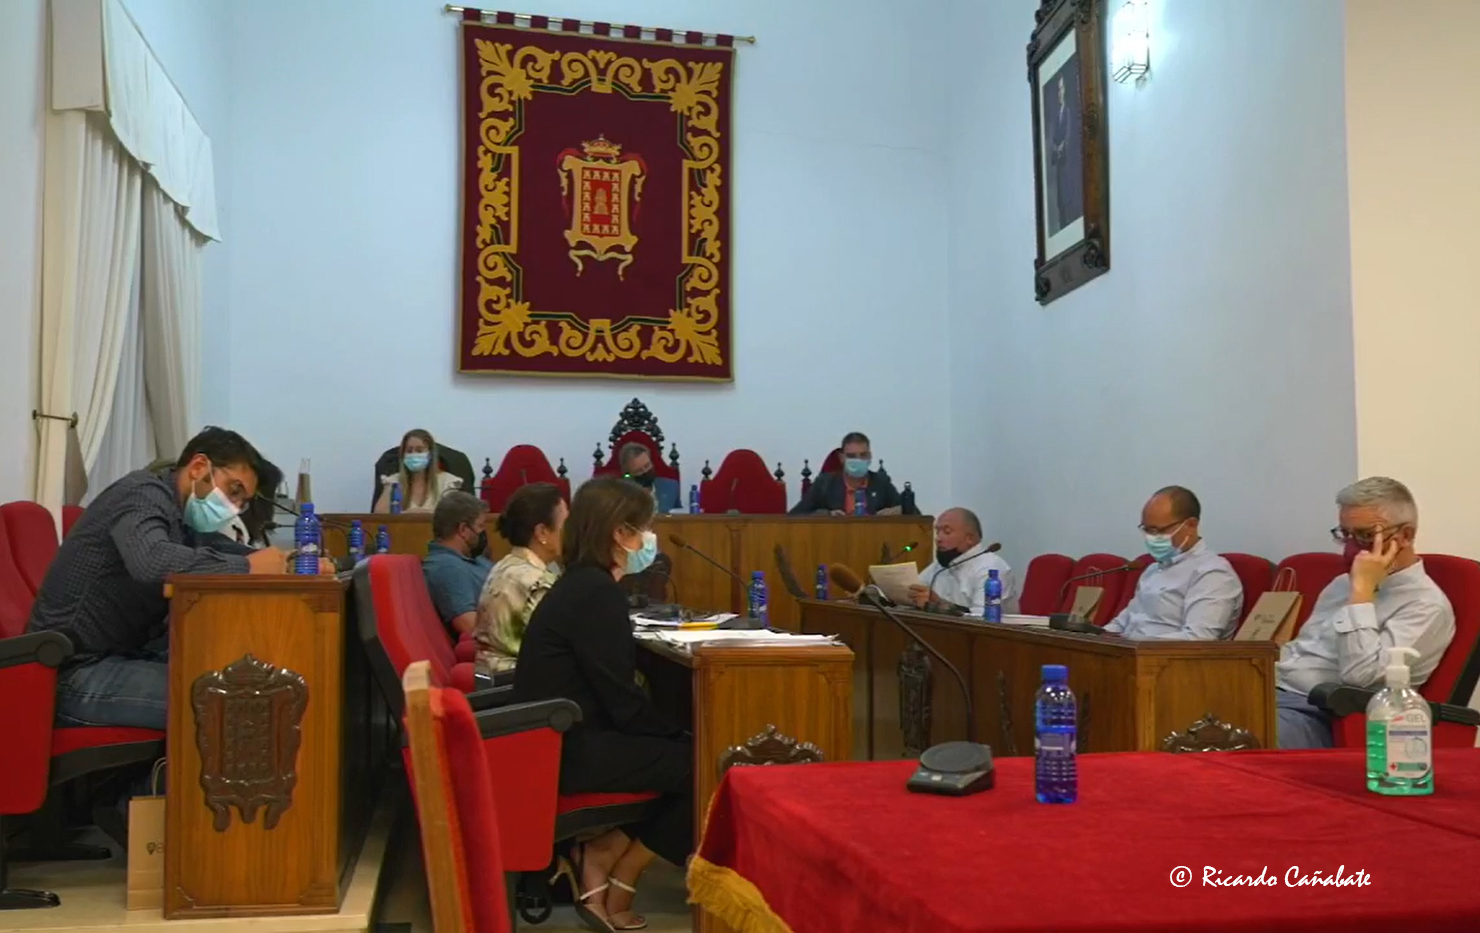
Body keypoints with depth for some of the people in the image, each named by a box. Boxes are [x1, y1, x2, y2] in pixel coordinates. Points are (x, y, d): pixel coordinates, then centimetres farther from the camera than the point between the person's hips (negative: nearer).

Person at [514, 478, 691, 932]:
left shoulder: (581, 584, 12)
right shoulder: (596, 592, -19)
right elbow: (623, 703, -18)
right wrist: (683, 736, -4)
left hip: (563, 737, 10)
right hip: (569, 751, -10)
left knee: (680, 752, 7)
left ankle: (595, 858, 6)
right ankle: (615, 887, 7)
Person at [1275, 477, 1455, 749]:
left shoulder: (1425, 605, -5)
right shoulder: (1343, 583, 22)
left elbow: (1359, 674, -19)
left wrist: (1362, 589, -14)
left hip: (1316, 716, -8)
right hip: (1271, 692, 8)